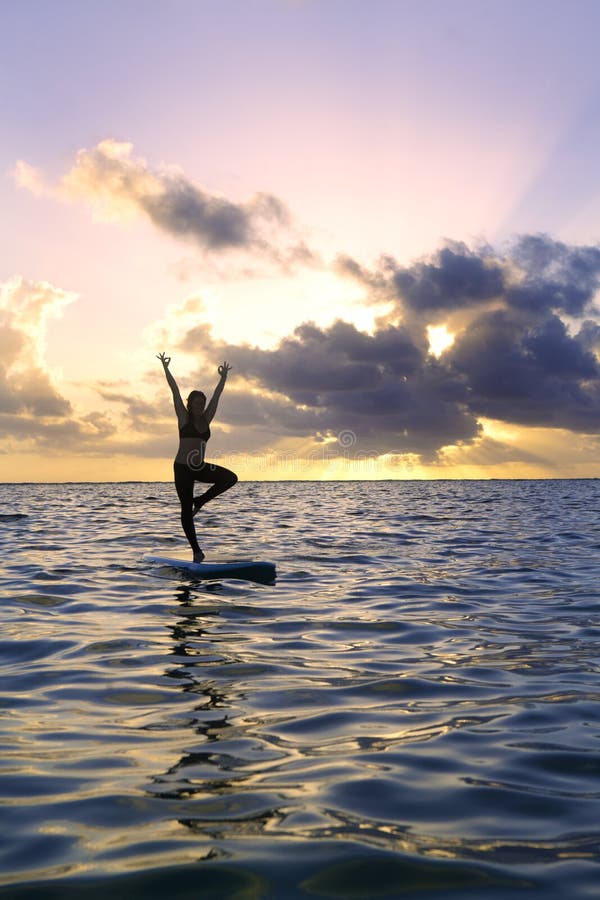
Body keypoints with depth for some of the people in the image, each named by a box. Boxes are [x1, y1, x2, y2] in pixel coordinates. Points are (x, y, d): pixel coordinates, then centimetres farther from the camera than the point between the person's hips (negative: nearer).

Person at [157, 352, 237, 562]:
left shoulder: (206, 420, 10)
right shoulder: (184, 418, -2)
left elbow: (216, 396, 14)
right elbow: (175, 391, -4)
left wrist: (224, 377, 17)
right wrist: (165, 368, -6)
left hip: (200, 467, 5)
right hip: (183, 468, -5)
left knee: (230, 478, -16)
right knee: (186, 509, -2)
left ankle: (199, 501, 2)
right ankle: (196, 550, 4)